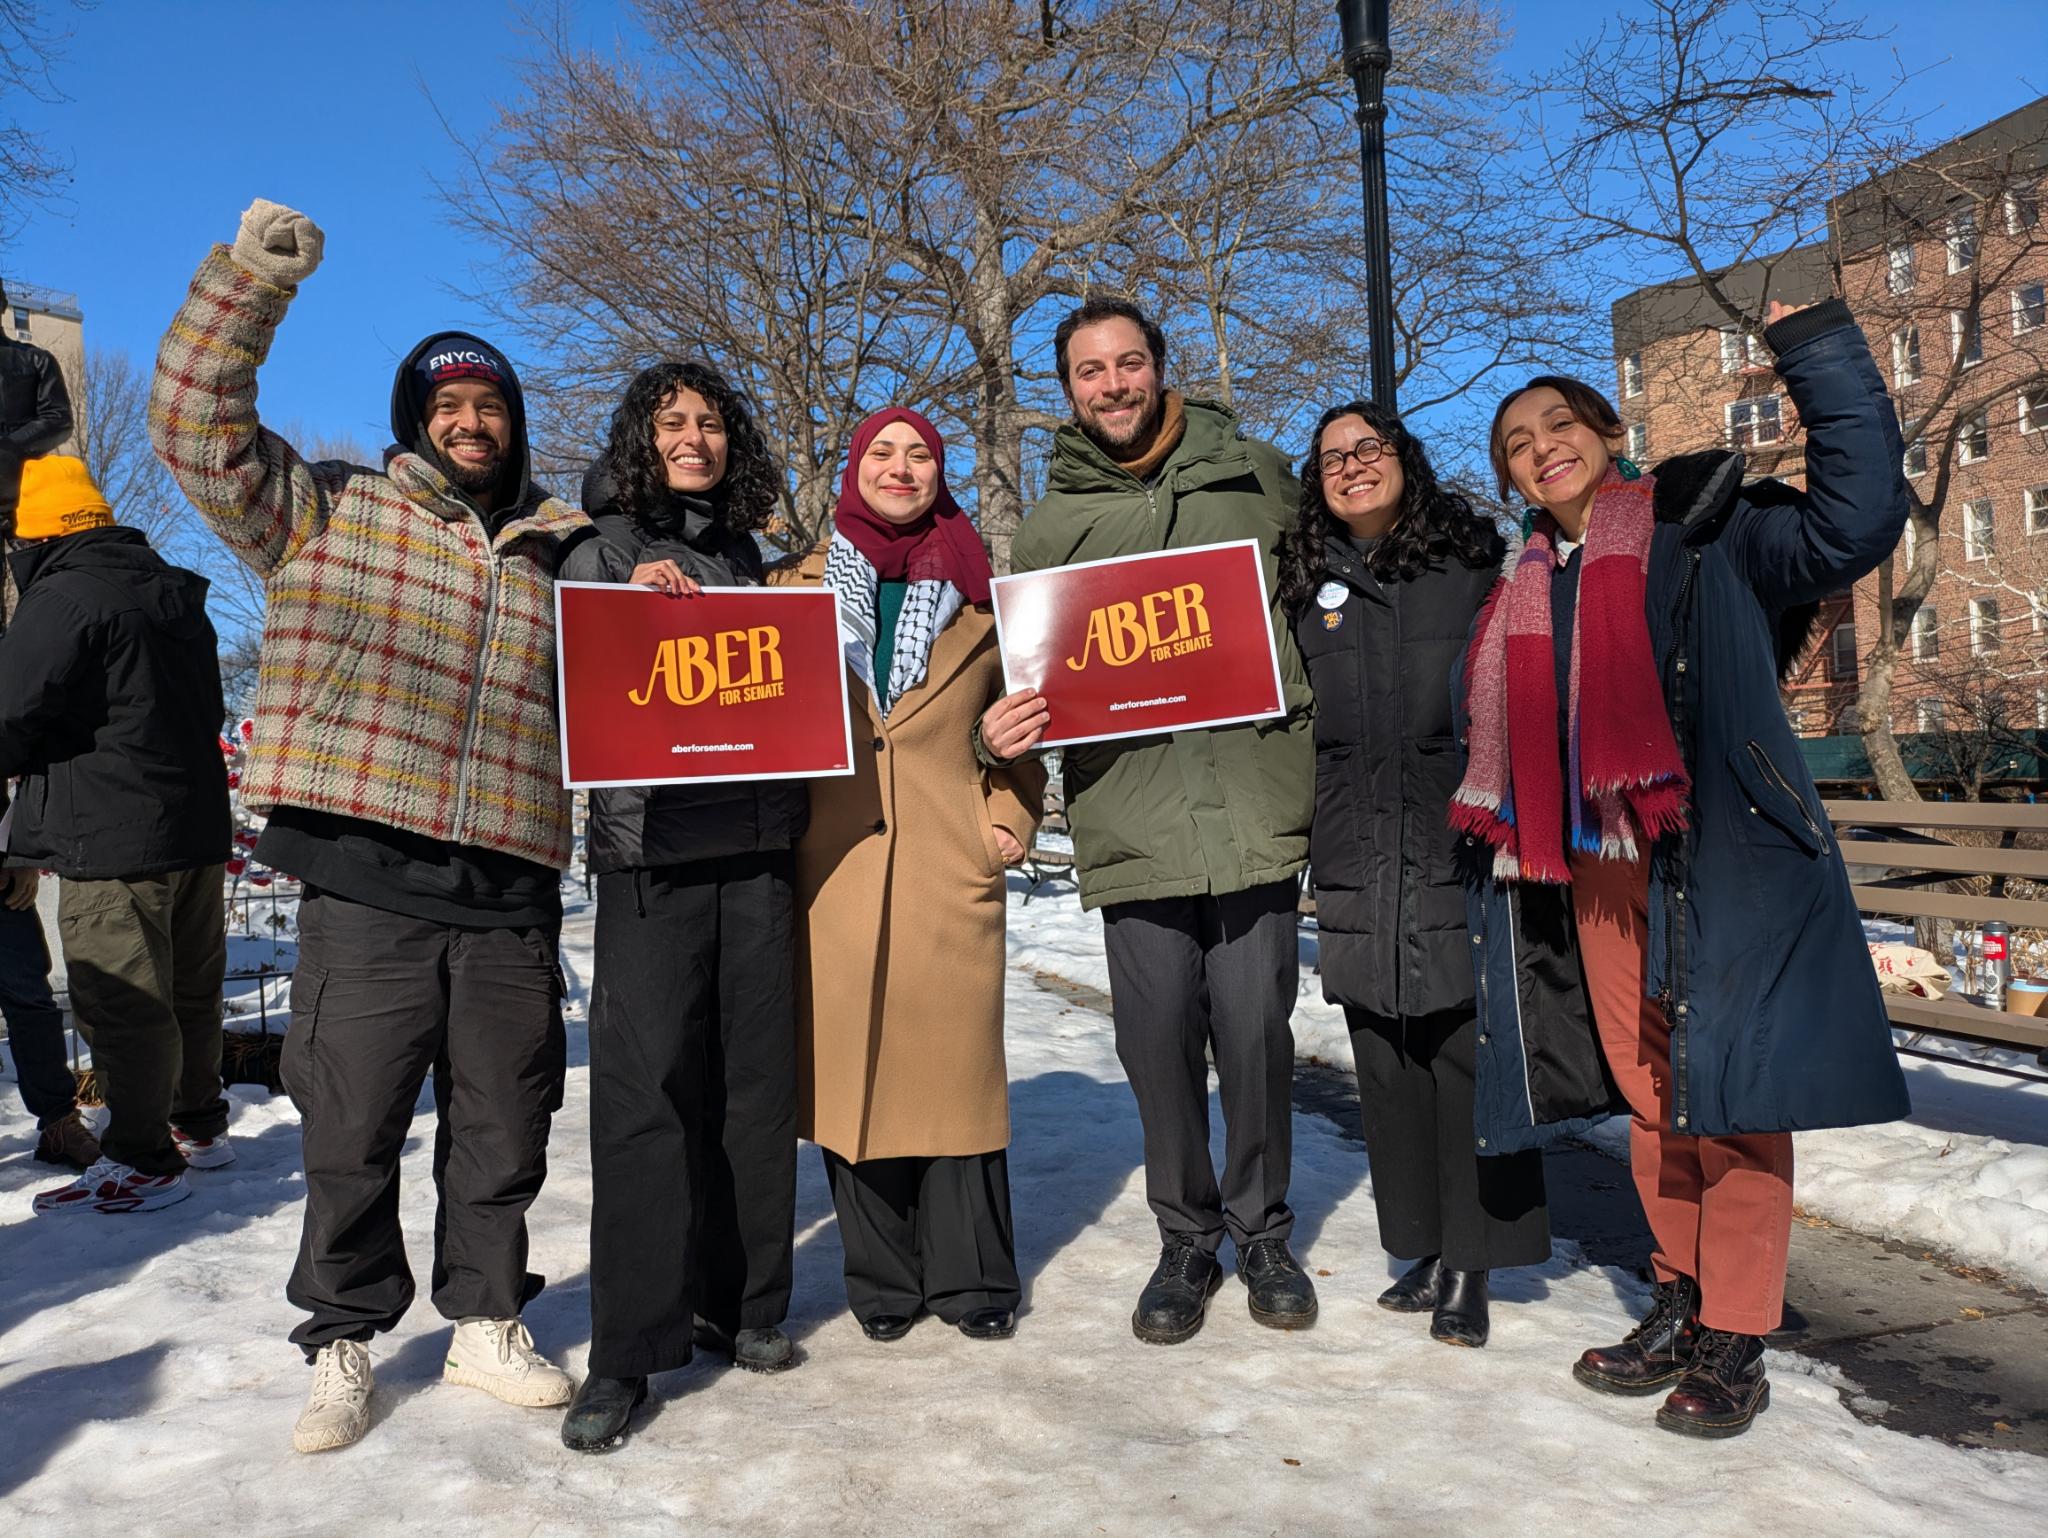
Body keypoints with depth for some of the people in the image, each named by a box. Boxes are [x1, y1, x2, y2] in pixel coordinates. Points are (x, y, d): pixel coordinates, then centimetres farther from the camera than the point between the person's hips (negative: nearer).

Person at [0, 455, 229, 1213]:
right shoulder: (176, 595, 14)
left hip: (112, 838, -9)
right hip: (197, 822, 9)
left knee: (121, 1003, -2)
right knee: (190, 987, 17)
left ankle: (141, 1162, 3)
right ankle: (199, 1124, 29)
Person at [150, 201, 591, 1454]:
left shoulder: (556, 559, 17)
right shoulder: (329, 512, 7)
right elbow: (200, 426, -2)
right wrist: (251, 279, -11)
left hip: (511, 896, 3)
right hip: (366, 887, -3)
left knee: (503, 1131, 12)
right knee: (352, 1133, 5)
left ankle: (486, 1323, 30)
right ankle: (345, 1342, 25)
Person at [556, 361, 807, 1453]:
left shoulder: (746, 558, 18)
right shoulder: (603, 551, 6)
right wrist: (638, 595, -12)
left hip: (756, 841, 4)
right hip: (650, 846, -4)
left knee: (753, 1075, 7)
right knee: (646, 1084, -7)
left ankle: (738, 1301, 21)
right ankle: (625, 1350, 2)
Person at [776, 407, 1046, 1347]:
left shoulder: (980, 592, 13)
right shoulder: (803, 585, 12)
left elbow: (1021, 719, 17)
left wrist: (1009, 823, 6)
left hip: (950, 865, 0)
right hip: (837, 863, 1)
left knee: (955, 1058, 1)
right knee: (849, 1061, 2)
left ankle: (971, 1278, 17)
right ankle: (883, 1279, 18)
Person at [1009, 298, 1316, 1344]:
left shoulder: (1254, 477, 10)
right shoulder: (1053, 525, 11)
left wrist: (1312, 724, 6)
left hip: (1254, 799, 0)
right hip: (1132, 813, 1)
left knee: (1255, 1028, 2)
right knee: (1157, 1034, 3)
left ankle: (1262, 1231, 25)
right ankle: (1186, 1238, 24)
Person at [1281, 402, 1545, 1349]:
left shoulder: (1472, 560, 5)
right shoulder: (1309, 585, 12)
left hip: (1462, 847, -3)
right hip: (1357, 861, 3)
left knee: (1469, 1050, -1)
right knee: (1386, 1058, 8)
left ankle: (1471, 1267, 10)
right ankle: (1424, 1251, 21)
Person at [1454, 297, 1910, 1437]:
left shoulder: (1705, 532, 1)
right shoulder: (1528, 592, 17)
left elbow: (1856, 519, -14)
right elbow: (1507, 746, 22)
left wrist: (1820, 349, -14)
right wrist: (1512, 842, 13)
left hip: (1715, 860, -5)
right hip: (1592, 871, 6)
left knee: (1727, 1090, -2)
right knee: (1648, 1089, 11)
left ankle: (1737, 1342, 10)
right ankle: (1684, 1302, 27)